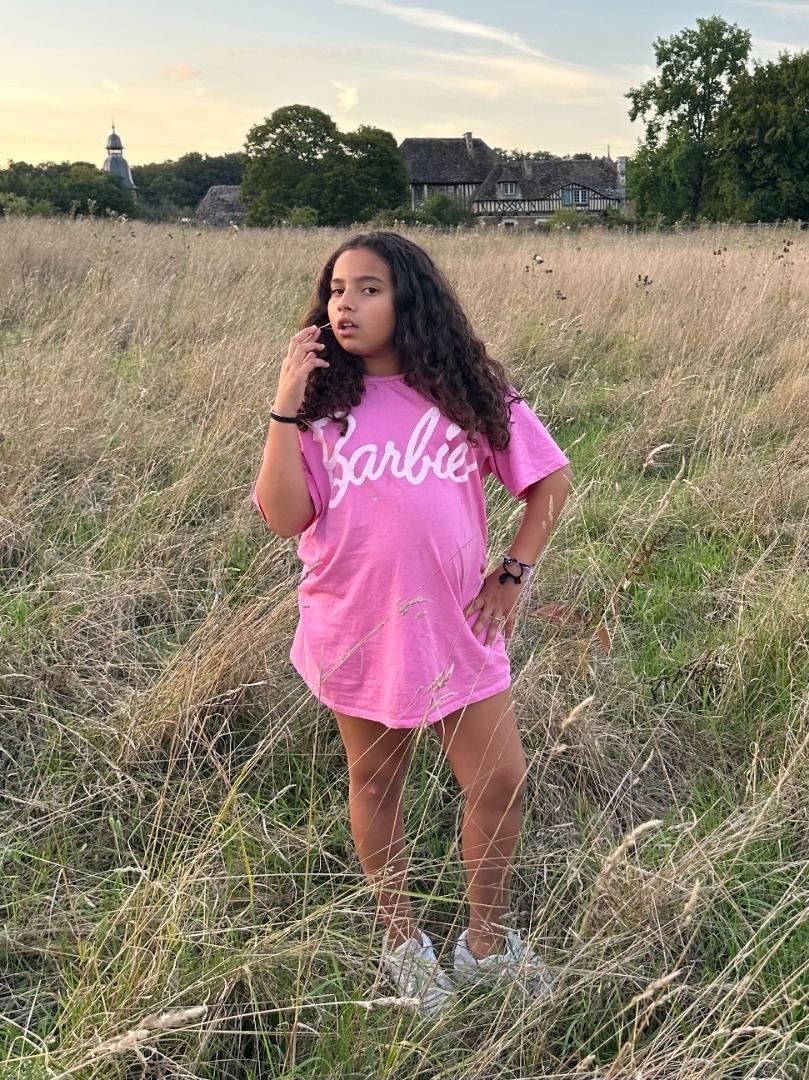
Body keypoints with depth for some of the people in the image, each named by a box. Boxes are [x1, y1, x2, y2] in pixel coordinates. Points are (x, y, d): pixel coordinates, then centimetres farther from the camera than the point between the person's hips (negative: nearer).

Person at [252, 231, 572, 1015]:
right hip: (355, 634, 0)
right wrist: (286, 407, -19)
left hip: (456, 625, 1)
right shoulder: (321, 401, -4)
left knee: (501, 782, 6)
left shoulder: (465, 392, -5)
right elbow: (284, 519, -14)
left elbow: (549, 480, 4)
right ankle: (402, 939, 38)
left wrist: (513, 572, -2)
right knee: (376, 785, 15)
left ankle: (486, 942, 31)